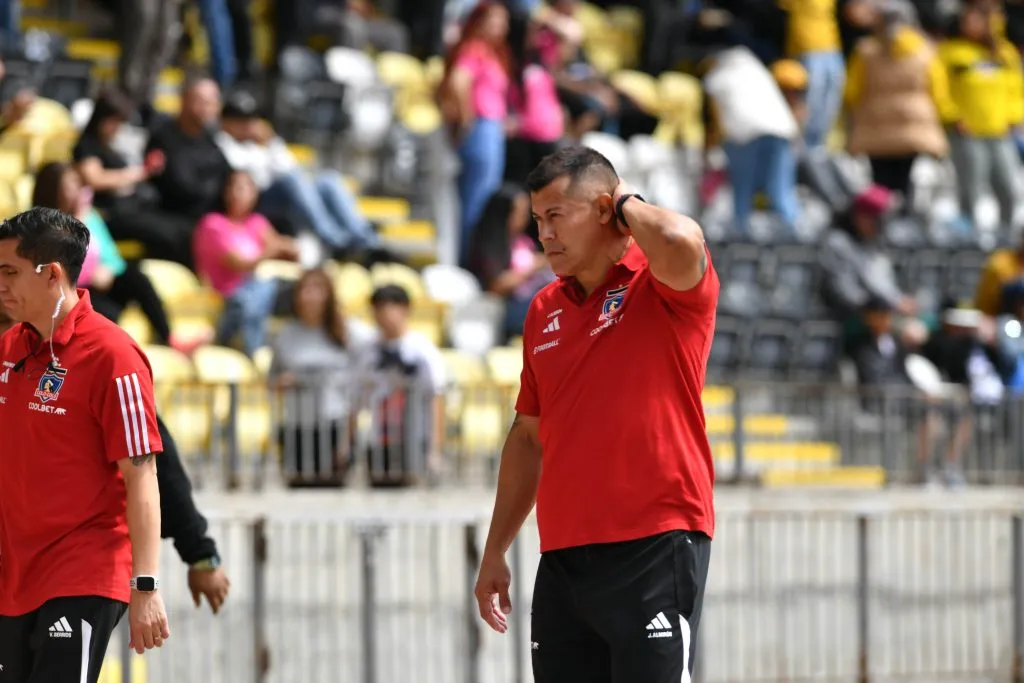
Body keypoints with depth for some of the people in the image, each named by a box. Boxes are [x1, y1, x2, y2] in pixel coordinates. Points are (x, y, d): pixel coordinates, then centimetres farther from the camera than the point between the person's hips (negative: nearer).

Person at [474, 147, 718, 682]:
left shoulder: (665, 285, -4)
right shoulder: (544, 311, 16)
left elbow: (679, 241, -29)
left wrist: (627, 201, -7)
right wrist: (494, 553, 22)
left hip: (654, 549, -6)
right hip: (563, 555, 6)